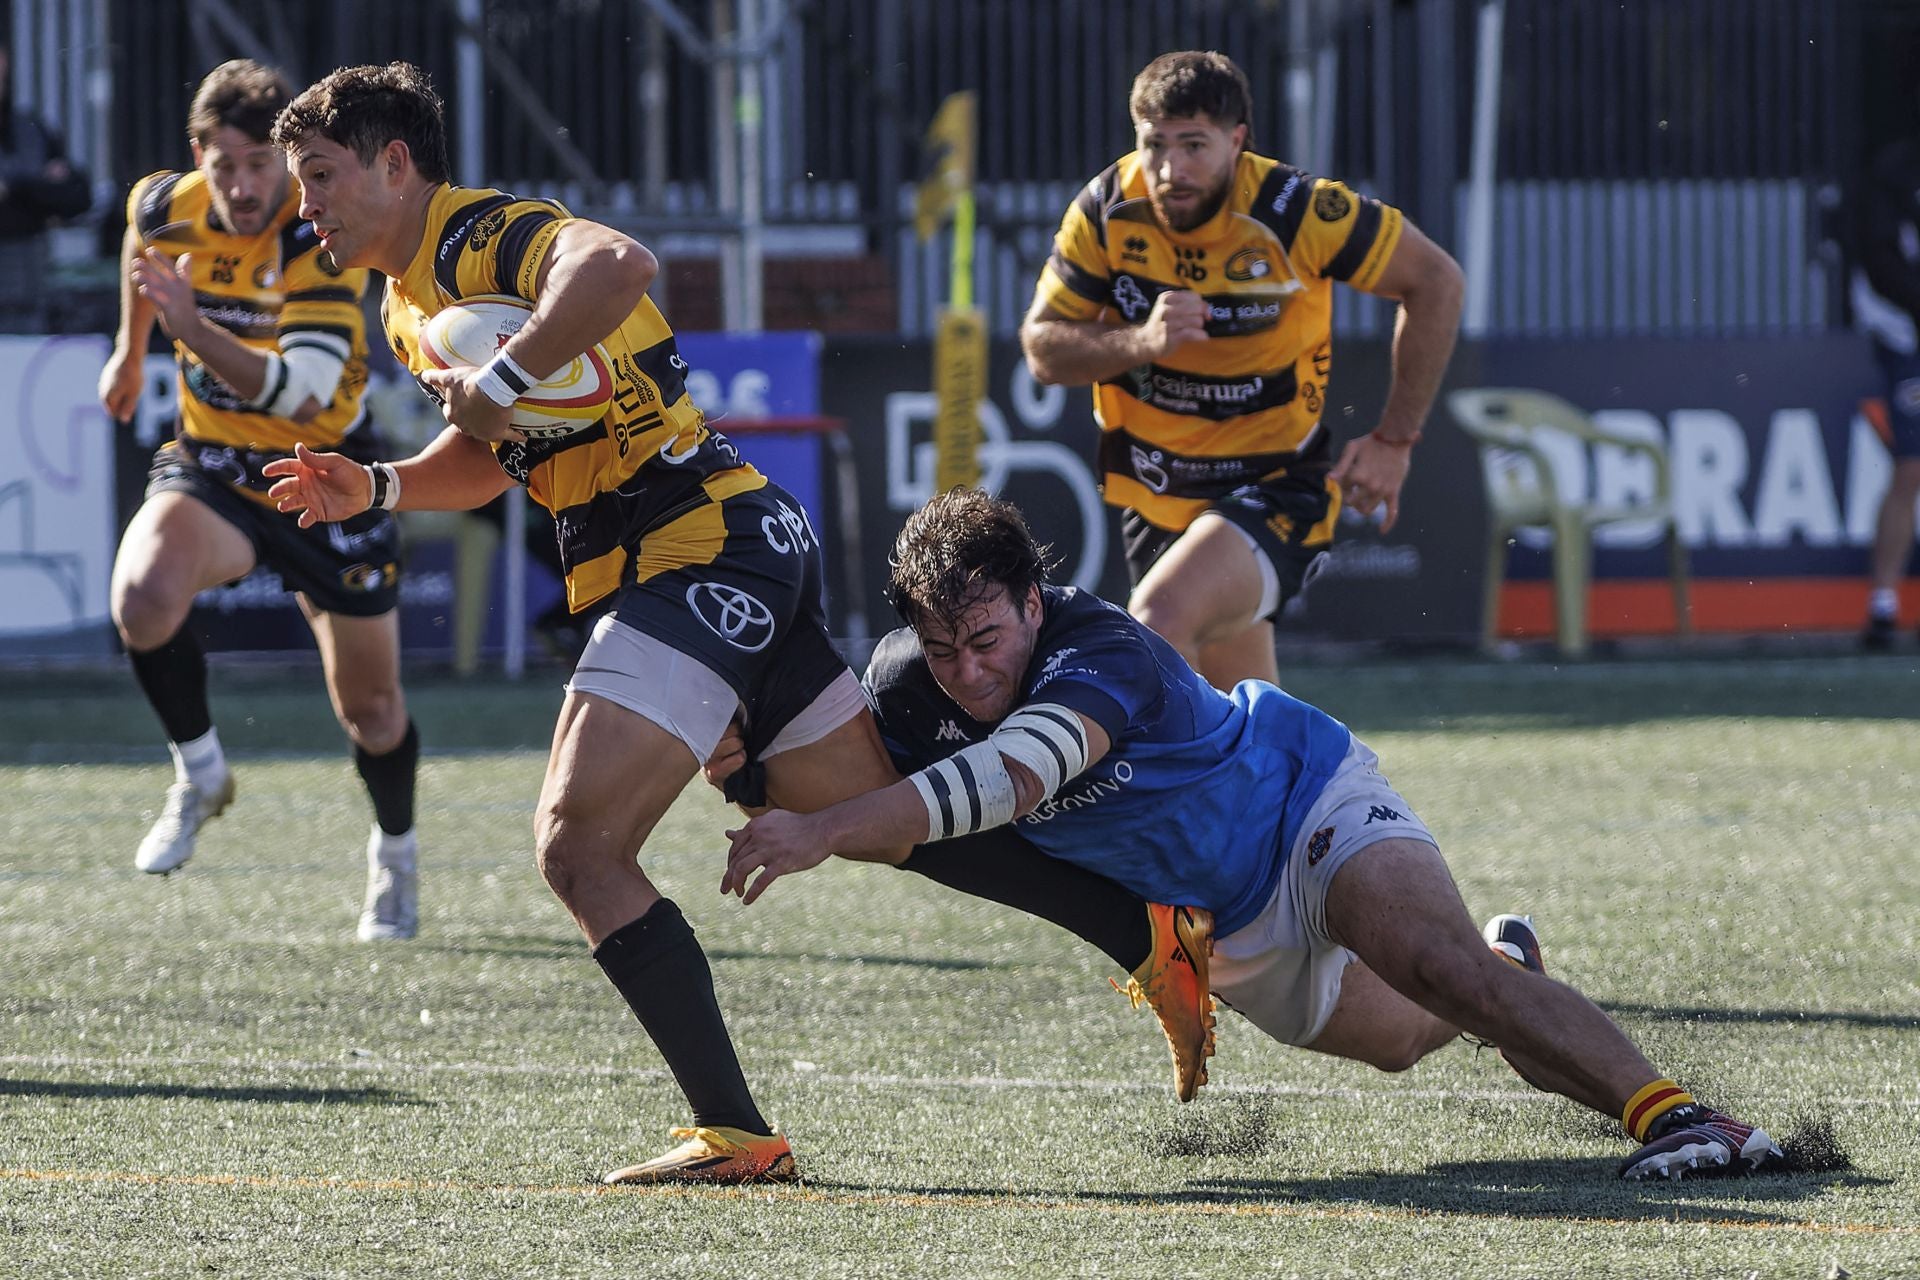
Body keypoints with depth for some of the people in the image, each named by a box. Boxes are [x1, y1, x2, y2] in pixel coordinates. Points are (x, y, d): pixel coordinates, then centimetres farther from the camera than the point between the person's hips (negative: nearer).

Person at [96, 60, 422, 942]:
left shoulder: (325, 240, -25)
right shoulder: (168, 209, -12)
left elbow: (297, 392, -38)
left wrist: (193, 327, -49)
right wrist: (130, 350, 27)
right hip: (211, 465, 2)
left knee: (370, 708, 7)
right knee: (144, 598, -31)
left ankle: (395, 858, 39)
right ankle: (199, 773, -5)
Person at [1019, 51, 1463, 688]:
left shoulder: (1296, 212, -19)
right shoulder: (1106, 212, -10)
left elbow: (1435, 280, -8)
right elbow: (1042, 348, -5)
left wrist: (1394, 440, -8)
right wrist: (1140, 342, -26)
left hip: (1276, 486, -5)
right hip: (1153, 493, 5)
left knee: (1160, 618, -31)